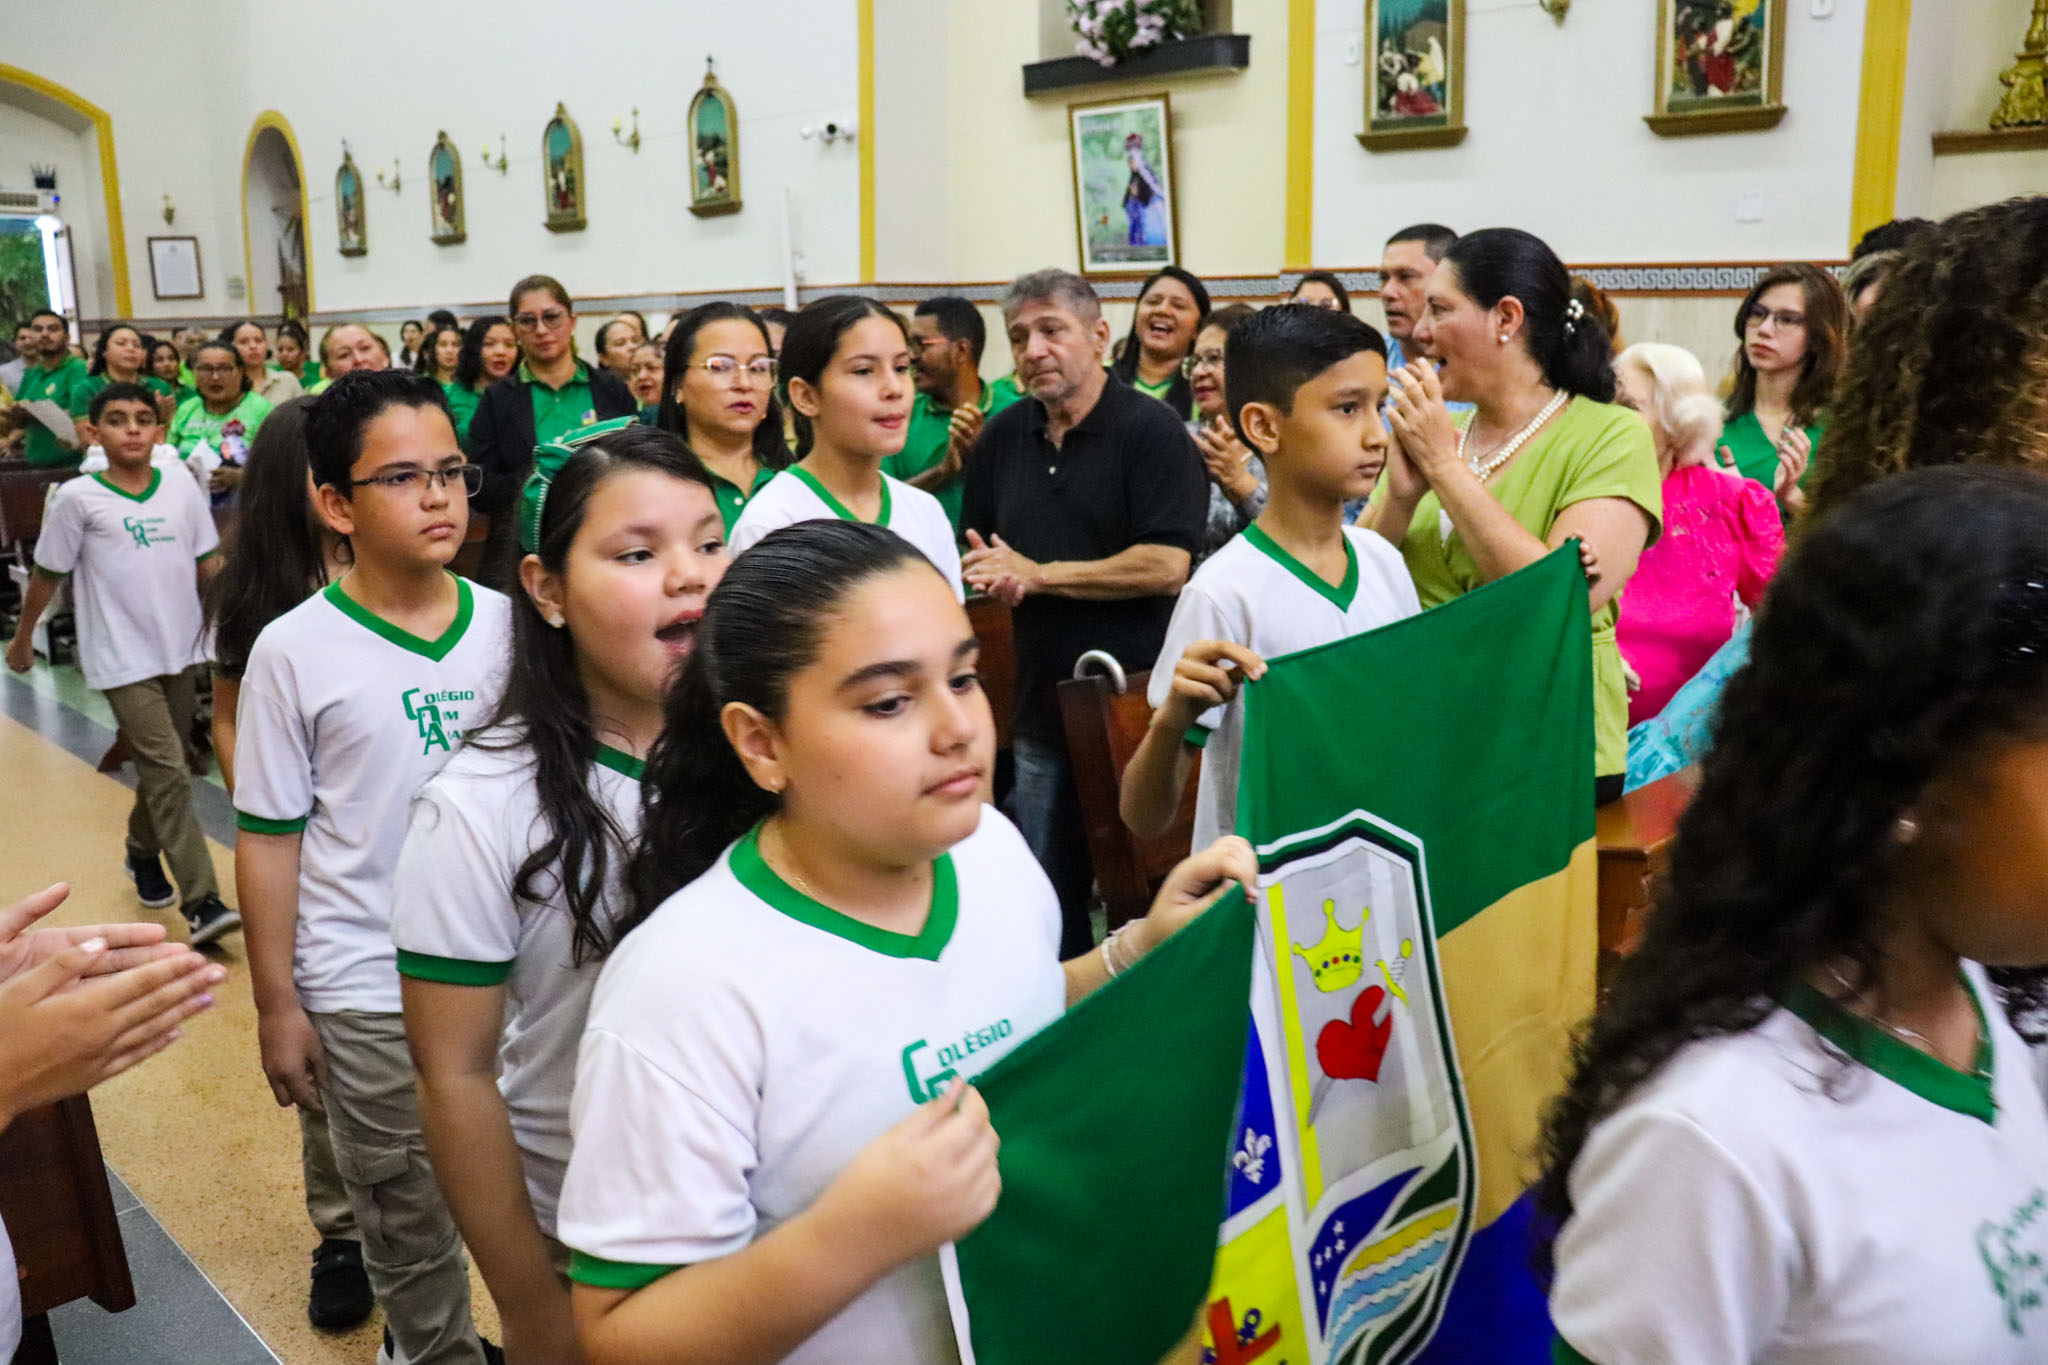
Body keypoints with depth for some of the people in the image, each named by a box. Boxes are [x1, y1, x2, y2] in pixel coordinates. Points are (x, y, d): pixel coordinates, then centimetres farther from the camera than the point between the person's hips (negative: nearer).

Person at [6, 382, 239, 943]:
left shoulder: (182, 486, 2)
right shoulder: (77, 498, -6)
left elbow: (207, 563, 8)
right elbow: (47, 575, 4)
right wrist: (22, 637, 12)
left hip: (181, 650, 4)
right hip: (123, 659, -4)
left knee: (160, 768, 17)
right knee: (169, 774, -11)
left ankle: (142, 854, 43)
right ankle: (202, 903, -11)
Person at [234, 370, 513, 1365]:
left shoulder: (506, 624, -1)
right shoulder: (295, 651, -9)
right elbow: (268, 837, -4)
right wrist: (276, 1003, -3)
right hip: (368, 996, -2)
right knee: (410, 1222, 13)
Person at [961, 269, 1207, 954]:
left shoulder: (1151, 429, -9)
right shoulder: (1002, 437, 11)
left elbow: (1166, 566, -18)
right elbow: (978, 557, 19)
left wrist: (1037, 574, -13)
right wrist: (994, 577, -6)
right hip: (1042, 708, 6)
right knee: (1047, 896, 14)